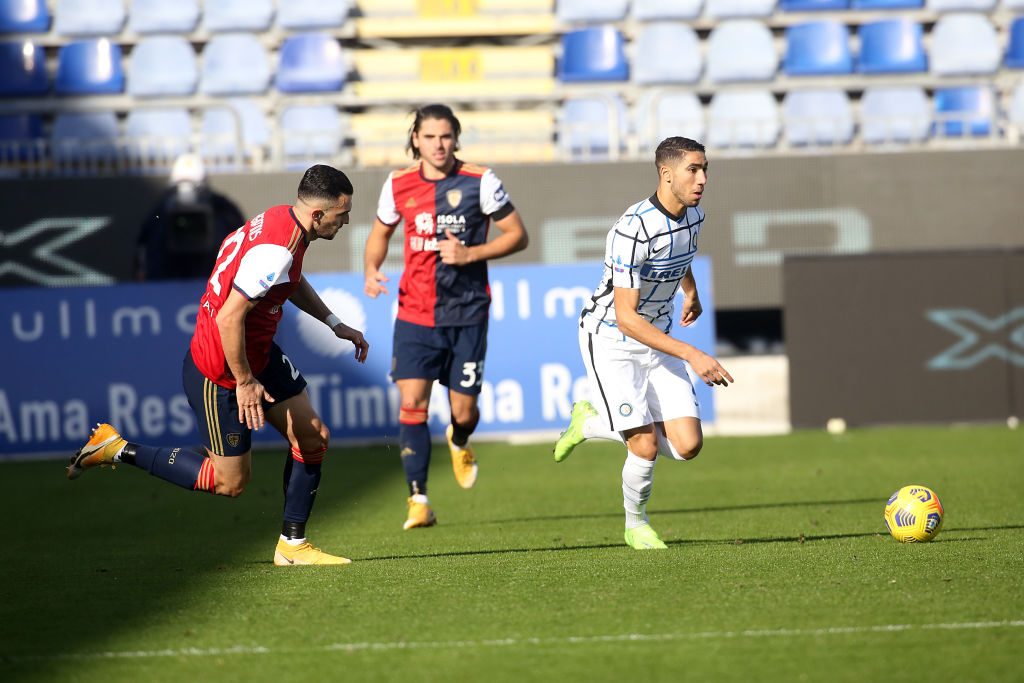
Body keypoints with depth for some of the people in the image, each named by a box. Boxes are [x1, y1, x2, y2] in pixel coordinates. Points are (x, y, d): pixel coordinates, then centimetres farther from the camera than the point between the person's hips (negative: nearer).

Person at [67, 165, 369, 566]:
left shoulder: (281, 220, 0)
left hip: (258, 354, 10)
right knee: (230, 482, 3)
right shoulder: (275, 252, -32)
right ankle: (118, 450, 11)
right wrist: (244, 382, -22)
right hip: (218, 374, -10)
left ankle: (292, 545, 20)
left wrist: (334, 324, 19)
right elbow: (230, 317, -32)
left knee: (312, 438, 8)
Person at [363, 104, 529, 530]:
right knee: (412, 403, -12)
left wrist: (469, 254, -16)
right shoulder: (398, 186, 2)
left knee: (464, 411, 4)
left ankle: (459, 443, 43)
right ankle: (418, 499, -7)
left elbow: (517, 235, -2)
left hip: (466, 314, -1)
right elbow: (380, 233, 19)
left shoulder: (480, 183, -6)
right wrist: (371, 270, -2)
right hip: (415, 314, 1)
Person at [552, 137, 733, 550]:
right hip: (611, 341, -7)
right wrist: (691, 355, -34)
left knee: (687, 446, -6)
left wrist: (690, 292, 40)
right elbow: (625, 318, -29)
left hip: (658, 338, 7)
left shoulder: (694, 215, -4)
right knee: (646, 446, -16)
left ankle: (591, 423, 18)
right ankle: (636, 525, 13)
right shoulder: (634, 230, -28)